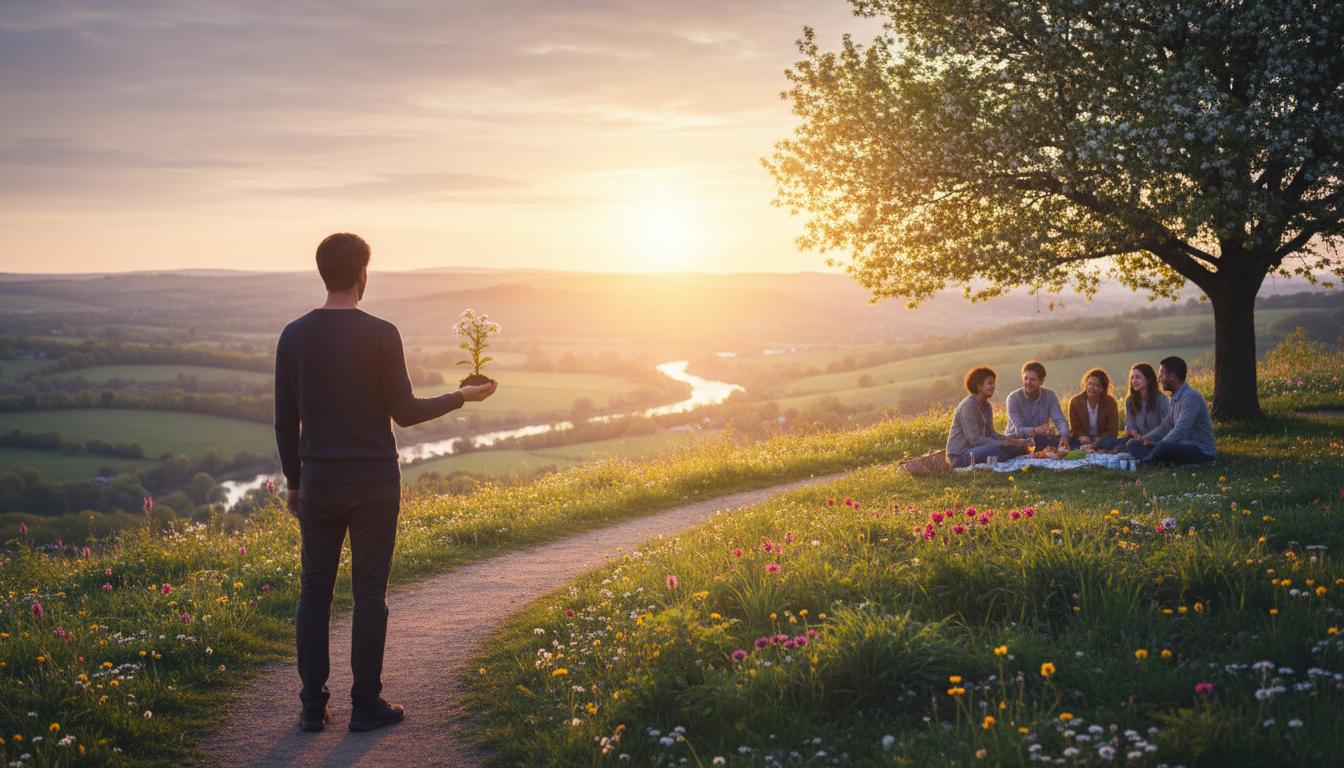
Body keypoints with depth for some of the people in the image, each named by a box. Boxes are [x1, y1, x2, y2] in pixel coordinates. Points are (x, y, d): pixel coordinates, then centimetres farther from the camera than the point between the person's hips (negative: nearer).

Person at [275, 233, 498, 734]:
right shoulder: (381, 335, -10)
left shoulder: (294, 336, 1)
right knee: (369, 594, 4)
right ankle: (366, 705, 9)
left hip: (317, 484, 3)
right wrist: (462, 397, 7)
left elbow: (285, 422, 5)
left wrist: (294, 482, 16)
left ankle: (313, 706, 13)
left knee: (314, 592, 9)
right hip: (373, 484, -3)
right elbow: (404, 412, -7)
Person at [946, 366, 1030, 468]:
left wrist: (1015, 441, -6)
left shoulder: (987, 406, 14)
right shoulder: (968, 406, -15)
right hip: (959, 455, -9)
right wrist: (1001, 443, -27)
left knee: (1015, 447, -6)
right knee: (996, 448, -35)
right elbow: (974, 439, -21)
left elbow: (990, 433, 9)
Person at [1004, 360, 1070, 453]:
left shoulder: (1050, 396, -3)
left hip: (1040, 440, 3)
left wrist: (1064, 437, -34)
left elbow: (1060, 420, -11)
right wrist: (1035, 431, -41)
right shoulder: (1013, 398, -15)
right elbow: (1019, 429, -18)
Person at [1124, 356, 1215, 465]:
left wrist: (1158, 448, -27)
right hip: (1182, 447, 10)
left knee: (1163, 448, -40)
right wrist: (1147, 438, 5)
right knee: (1133, 444, 3)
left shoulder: (1191, 397, -18)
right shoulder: (1175, 398, 13)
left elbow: (1180, 430, -27)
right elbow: (1166, 425, 19)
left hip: (1201, 452, -10)